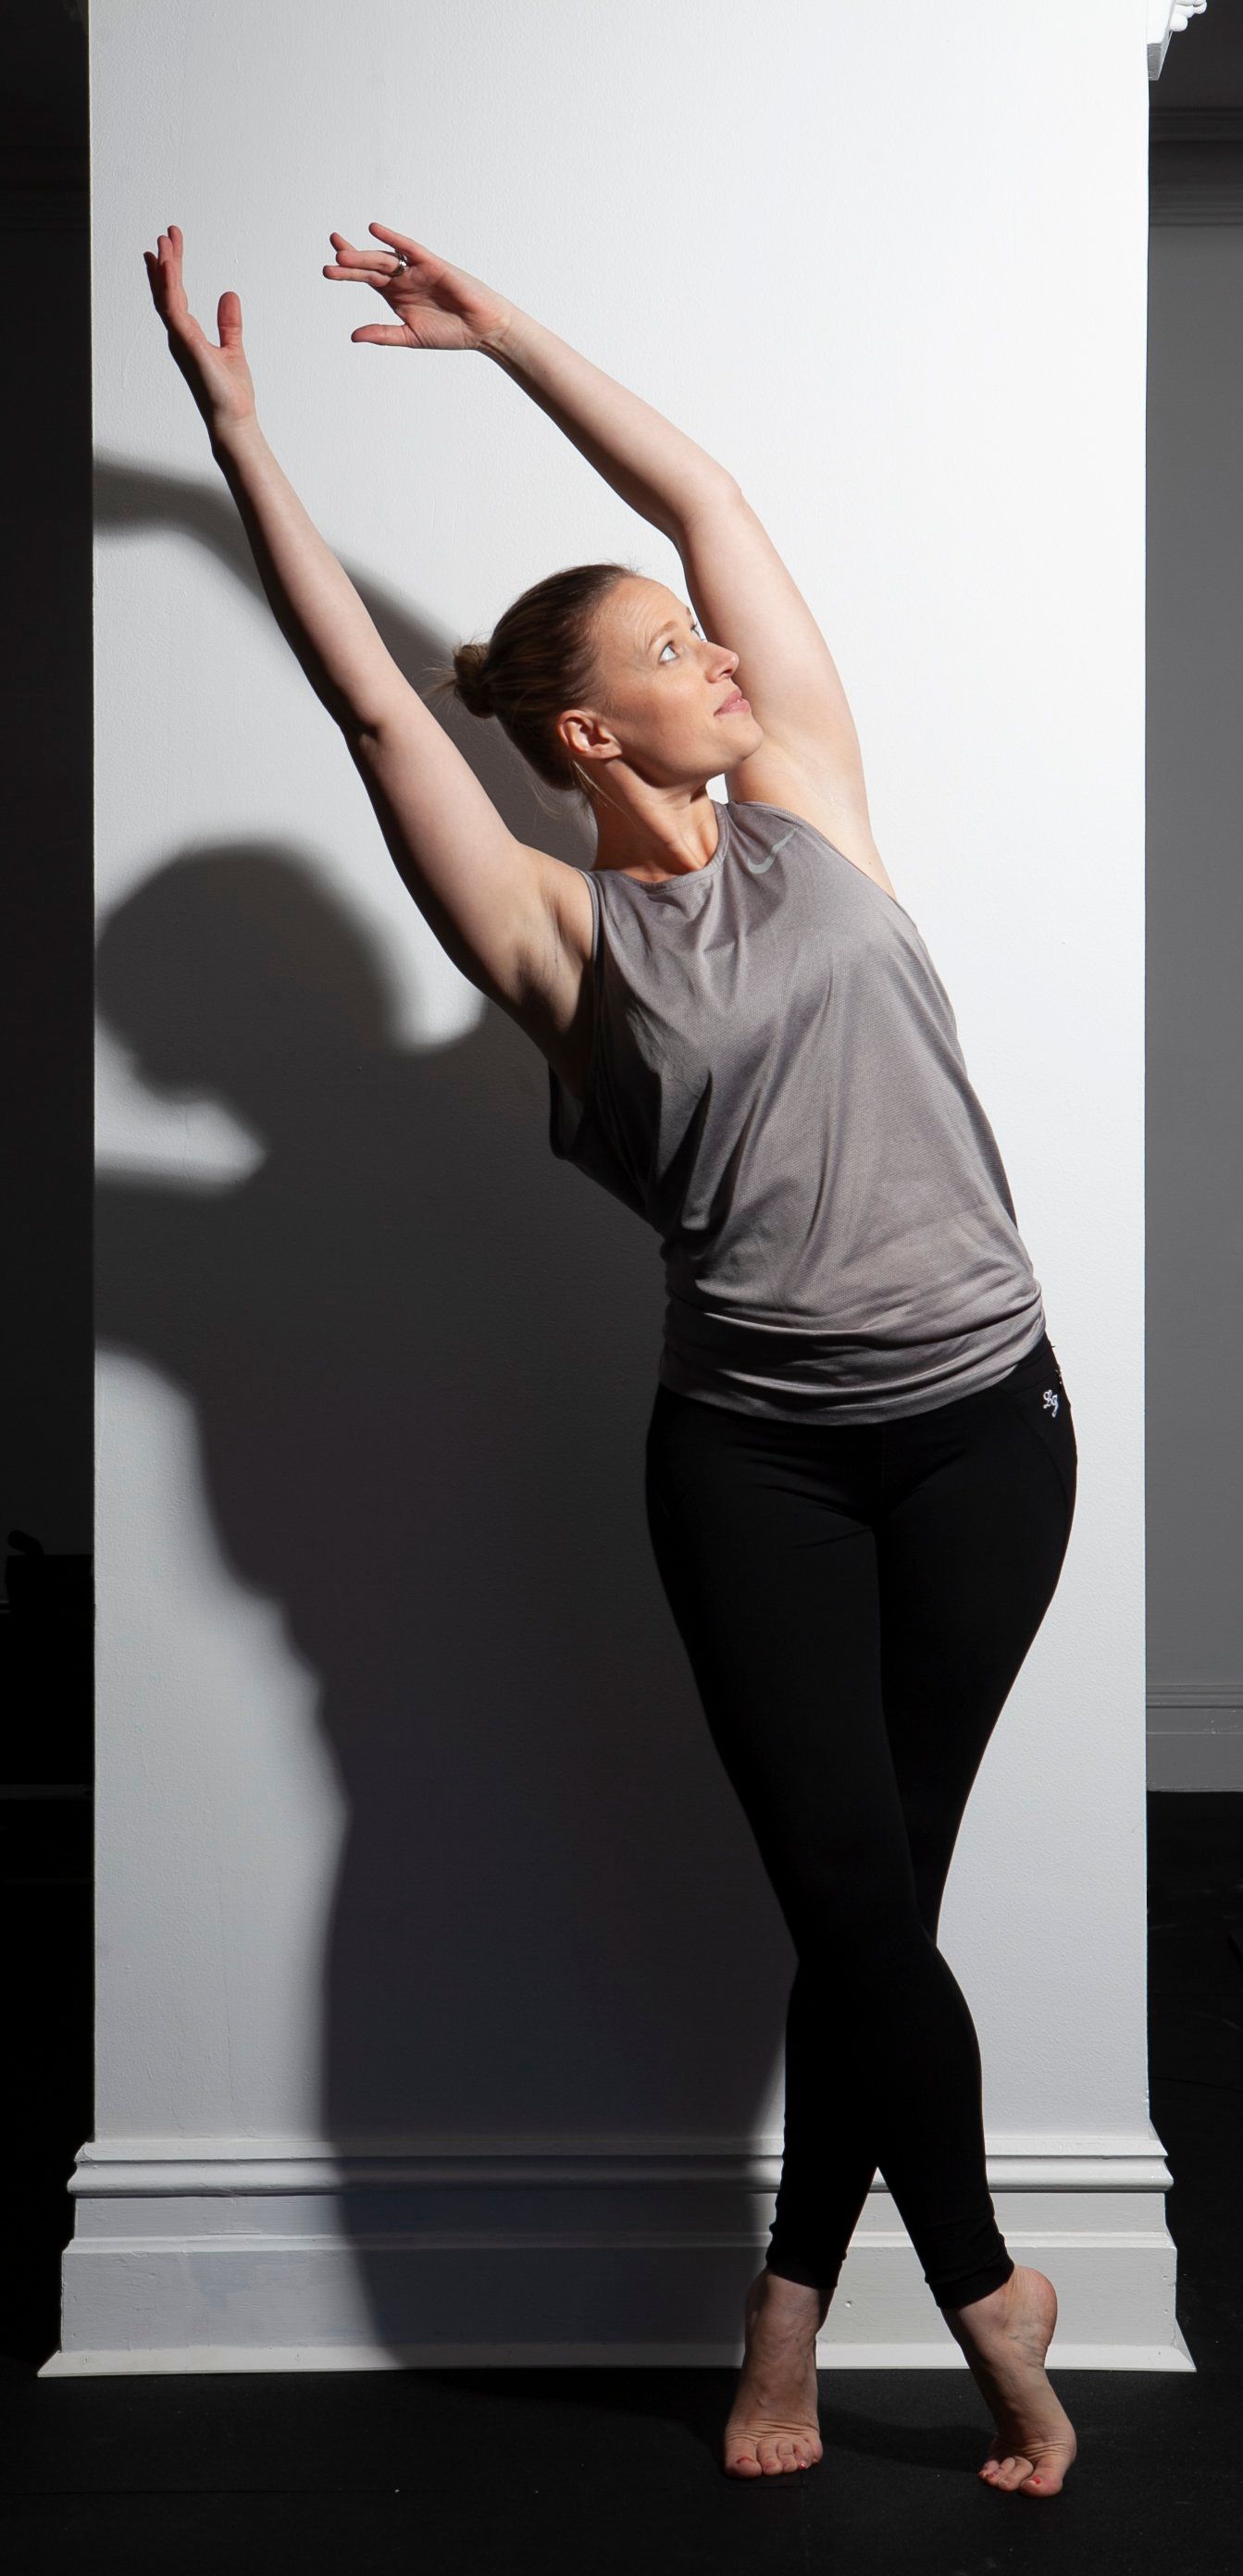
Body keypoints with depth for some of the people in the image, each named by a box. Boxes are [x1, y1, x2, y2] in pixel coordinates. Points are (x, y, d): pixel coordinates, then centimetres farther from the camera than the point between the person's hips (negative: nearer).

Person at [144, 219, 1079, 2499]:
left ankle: (794, 2293, 27)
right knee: (854, 1892, -3)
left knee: (871, 1894, 7)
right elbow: (366, 698, -9)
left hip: (981, 1416, 3)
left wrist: (502, 327, 16)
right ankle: (985, 2285, 21)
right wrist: (229, 418, -10)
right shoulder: (562, 941, -2)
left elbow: (703, 494, 11)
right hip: (753, 1452, -2)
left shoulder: (806, 810, 7)